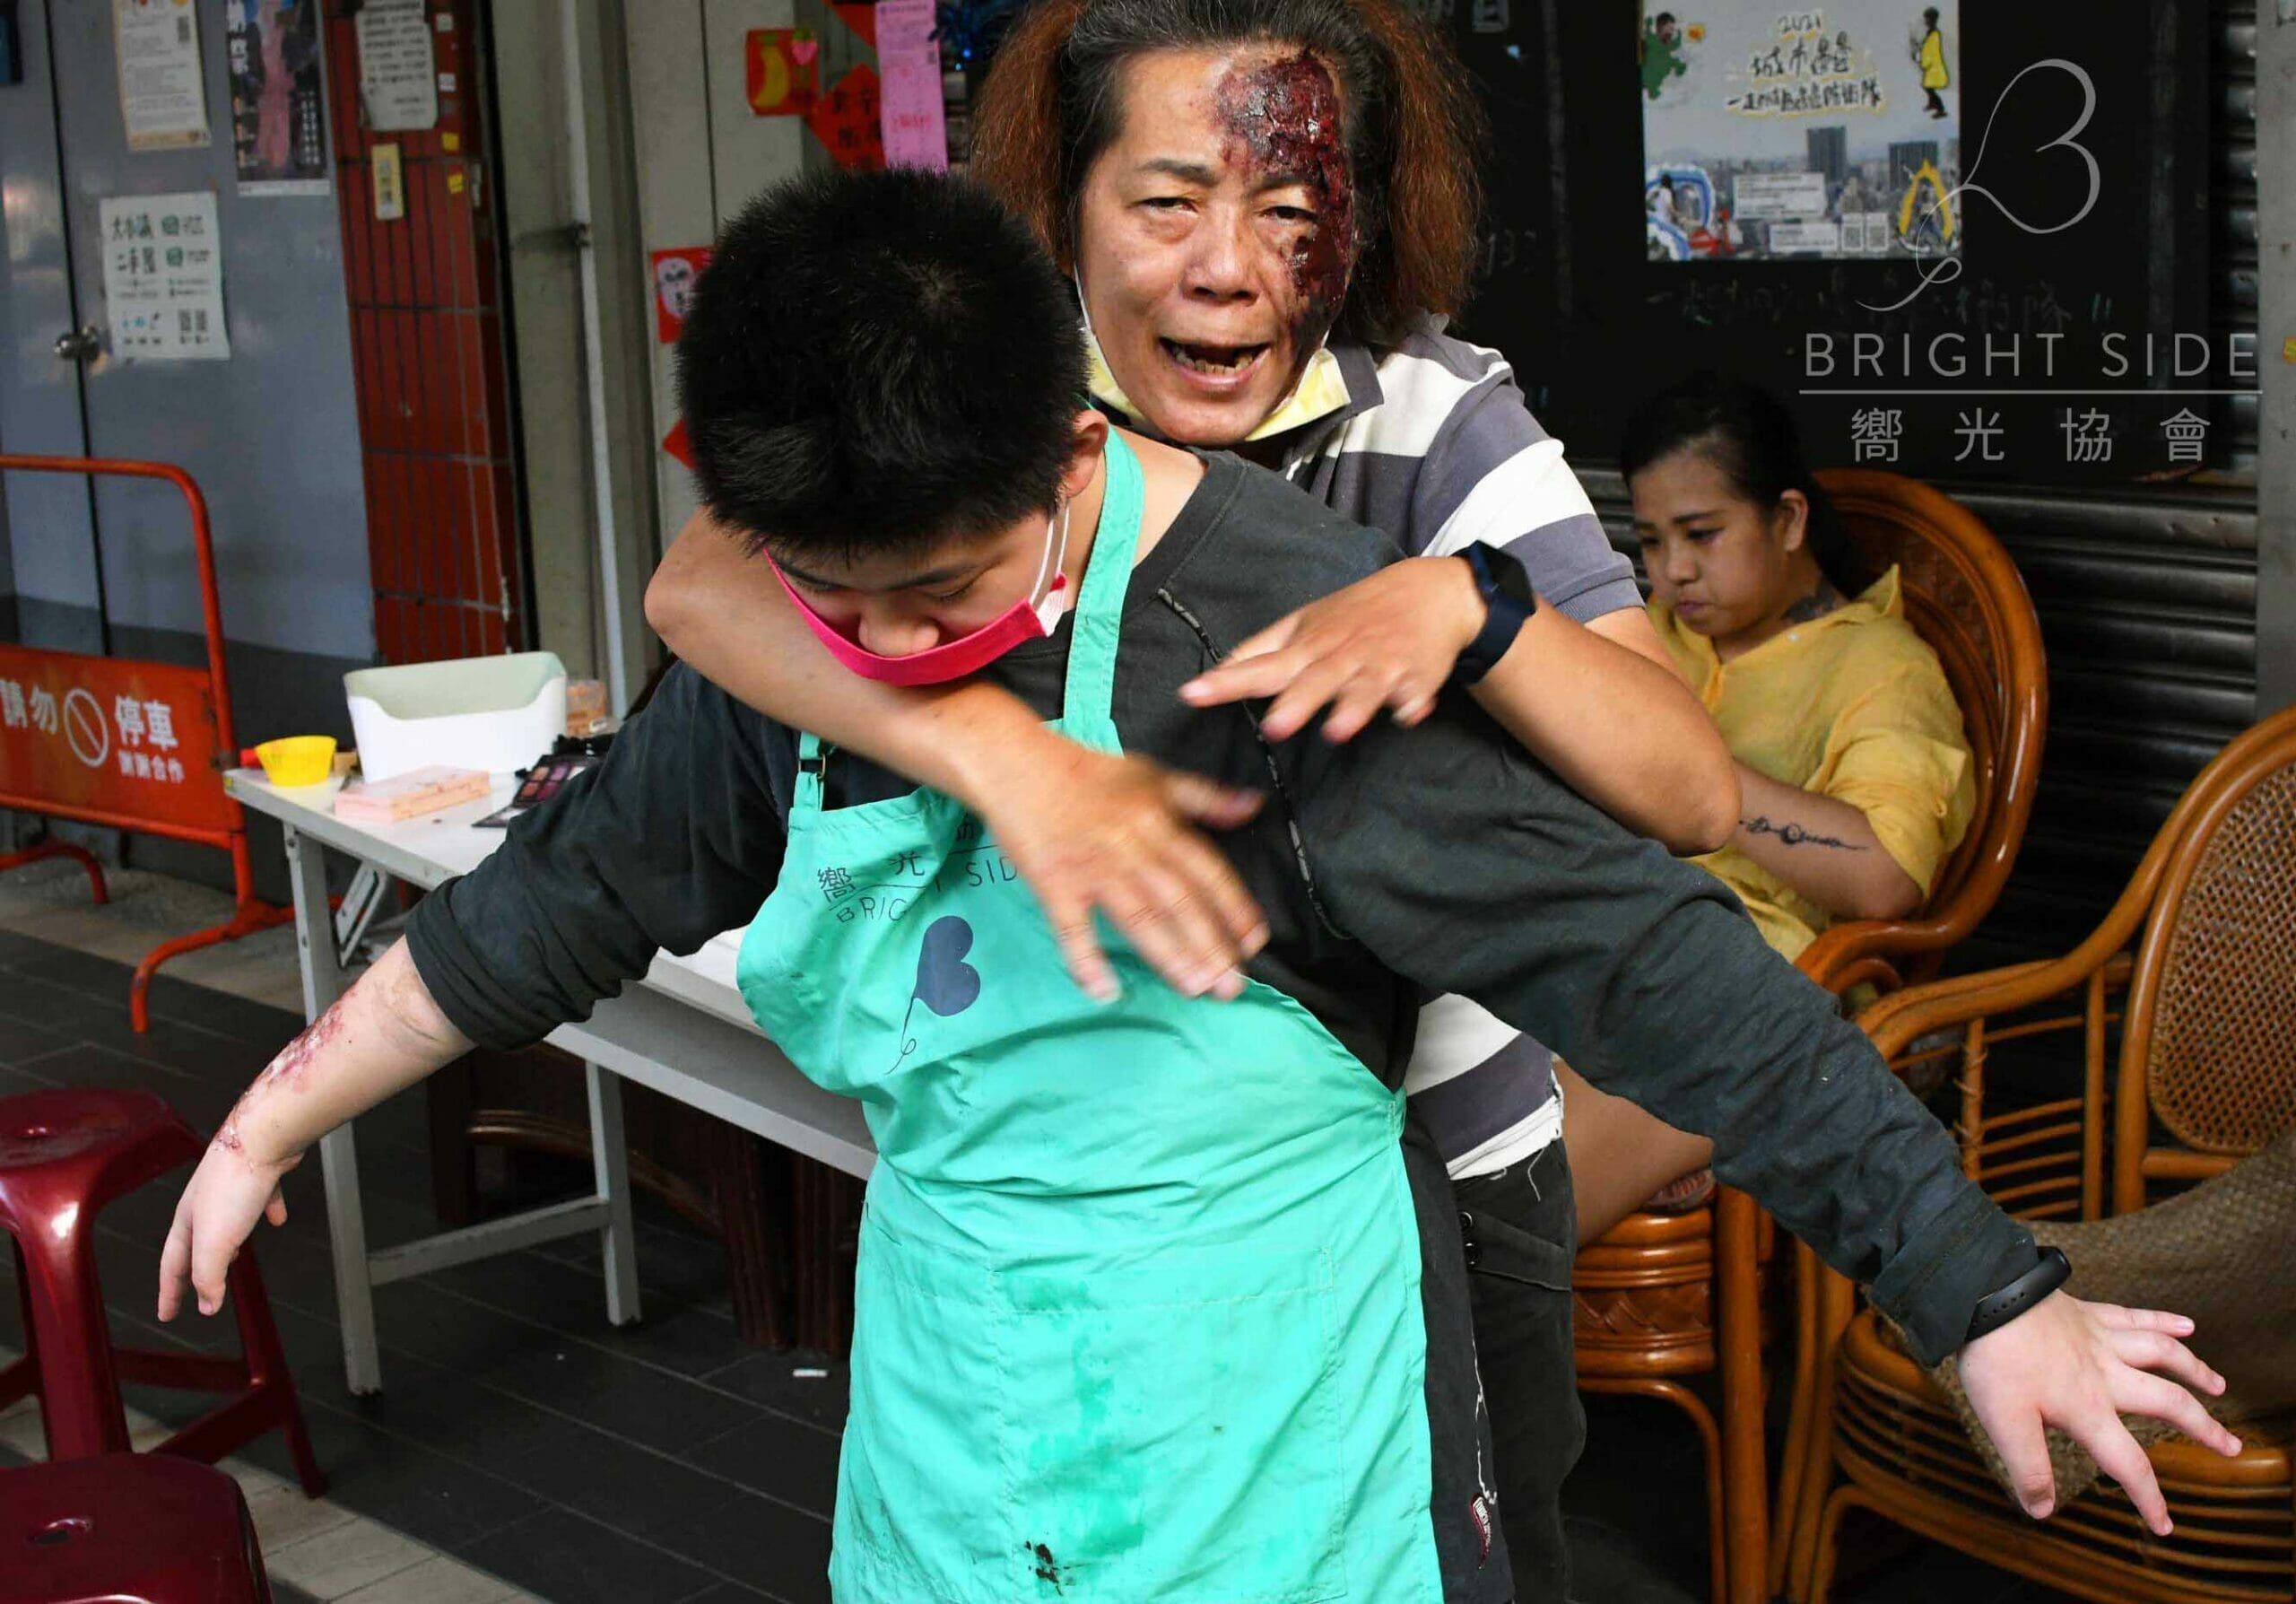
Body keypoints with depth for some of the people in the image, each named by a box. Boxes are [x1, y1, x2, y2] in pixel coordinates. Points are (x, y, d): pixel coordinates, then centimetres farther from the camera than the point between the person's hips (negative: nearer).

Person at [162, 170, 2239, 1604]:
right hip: (954, 1427, 6)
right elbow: (569, 895, 14)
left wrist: (1986, 1298, -16)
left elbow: (1651, 962, -19)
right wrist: (276, 1118, 23)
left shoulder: (1284, 632, -21)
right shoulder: (792, 648, -1)